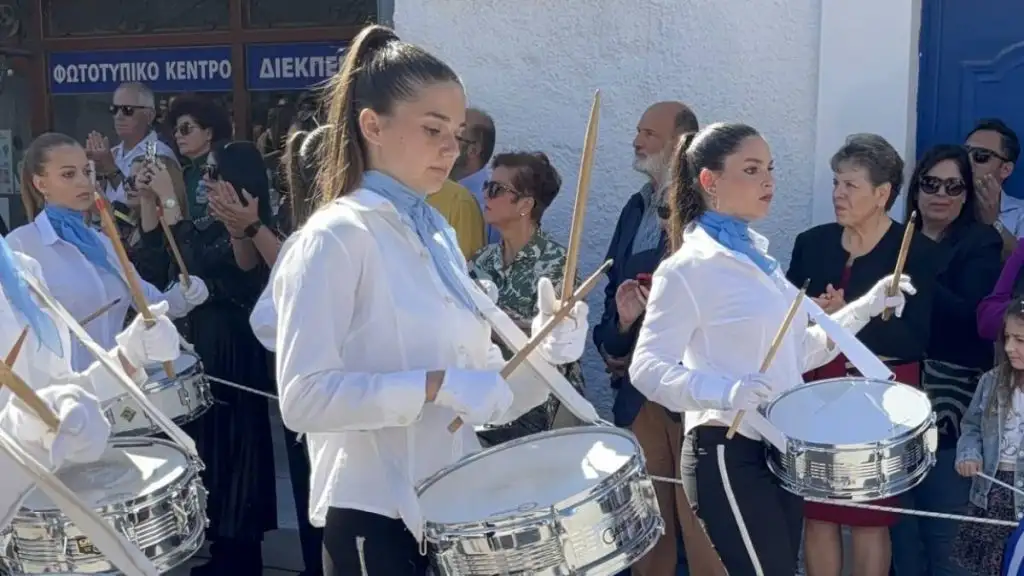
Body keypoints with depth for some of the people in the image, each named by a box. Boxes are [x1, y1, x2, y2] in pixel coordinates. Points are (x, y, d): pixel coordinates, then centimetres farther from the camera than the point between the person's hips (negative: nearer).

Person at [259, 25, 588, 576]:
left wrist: (544, 355, -5)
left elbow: (472, 378, 12)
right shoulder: (336, 238, -13)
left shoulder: (438, 234, 10)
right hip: (377, 517, -7)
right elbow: (303, 397, -21)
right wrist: (437, 385, -25)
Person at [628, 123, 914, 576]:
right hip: (730, 453, -8)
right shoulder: (688, 267, -14)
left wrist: (865, 308, 5)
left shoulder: (756, 253, 12)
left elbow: (796, 351, 14)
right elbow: (647, 368, -20)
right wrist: (724, 391, -34)